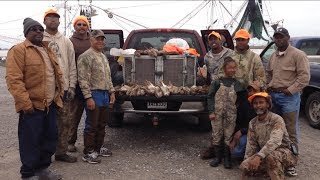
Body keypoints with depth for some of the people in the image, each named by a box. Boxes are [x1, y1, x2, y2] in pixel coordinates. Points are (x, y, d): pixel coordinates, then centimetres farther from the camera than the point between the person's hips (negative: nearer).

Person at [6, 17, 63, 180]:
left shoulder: (47, 50, 17)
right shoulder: (18, 50, -8)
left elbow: (57, 73, 23)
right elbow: (14, 79, -16)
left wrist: (59, 93, 13)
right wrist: (25, 103, -21)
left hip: (50, 104, 8)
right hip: (32, 106, -8)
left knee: (50, 139, 14)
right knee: (31, 142, 1)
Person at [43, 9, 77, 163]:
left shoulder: (66, 42, 12)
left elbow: (72, 65, 9)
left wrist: (71, 86, 2)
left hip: (64, 88, 4)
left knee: (65, 122, 8)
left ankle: (61, 152, 20)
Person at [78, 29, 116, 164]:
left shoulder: (103, 57, 18)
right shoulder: (86, 57, -10)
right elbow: (83, 80, -16)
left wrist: (111, 92, 14)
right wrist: (88, 97, -21)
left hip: (105, 95, 8)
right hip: (94, 94, -8)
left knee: (102, 124, 15)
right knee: (92, 125, -3)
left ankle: (98, 148, 28)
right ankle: (88, 153, 7)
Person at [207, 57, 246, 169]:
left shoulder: (237, 84, 7)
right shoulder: (217, 83, 0)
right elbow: (210, 97, -1)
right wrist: (211, 112, -6)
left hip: (231, 114, 1)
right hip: (217, 113, -1)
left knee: (228, 135, 3)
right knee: (216, 135, 5)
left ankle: (227, 158, 15)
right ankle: (217, 156, 19)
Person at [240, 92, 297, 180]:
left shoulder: (277, 119, -18)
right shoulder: (252, 123, 2)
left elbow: (274, 141, -33)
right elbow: (251, 144, 5)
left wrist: (259, 156, -44)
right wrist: (246, 160, -4)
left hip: (283, 152, -6)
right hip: (264, 154, 6)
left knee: (271, 156, -39)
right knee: (245, 165, -16)